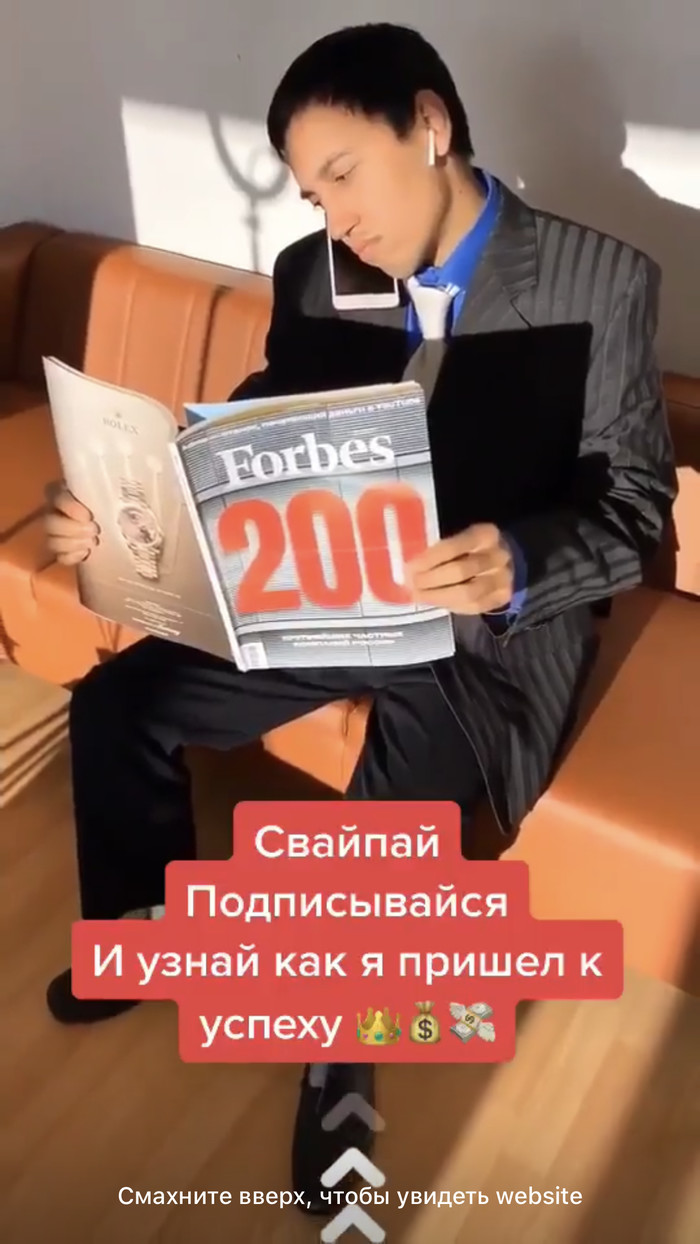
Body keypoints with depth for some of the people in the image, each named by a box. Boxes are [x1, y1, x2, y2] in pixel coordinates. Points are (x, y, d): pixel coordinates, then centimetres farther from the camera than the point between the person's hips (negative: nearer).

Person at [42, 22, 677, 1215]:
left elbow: (634, 504, -12)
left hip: (491, 632, -5)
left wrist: (519, 564, -33)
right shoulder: (312, 274, 2)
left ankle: (341, 1063, 15)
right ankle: (150, 932, 28)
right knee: (114, 705, 0)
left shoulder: (601, 282, -11)